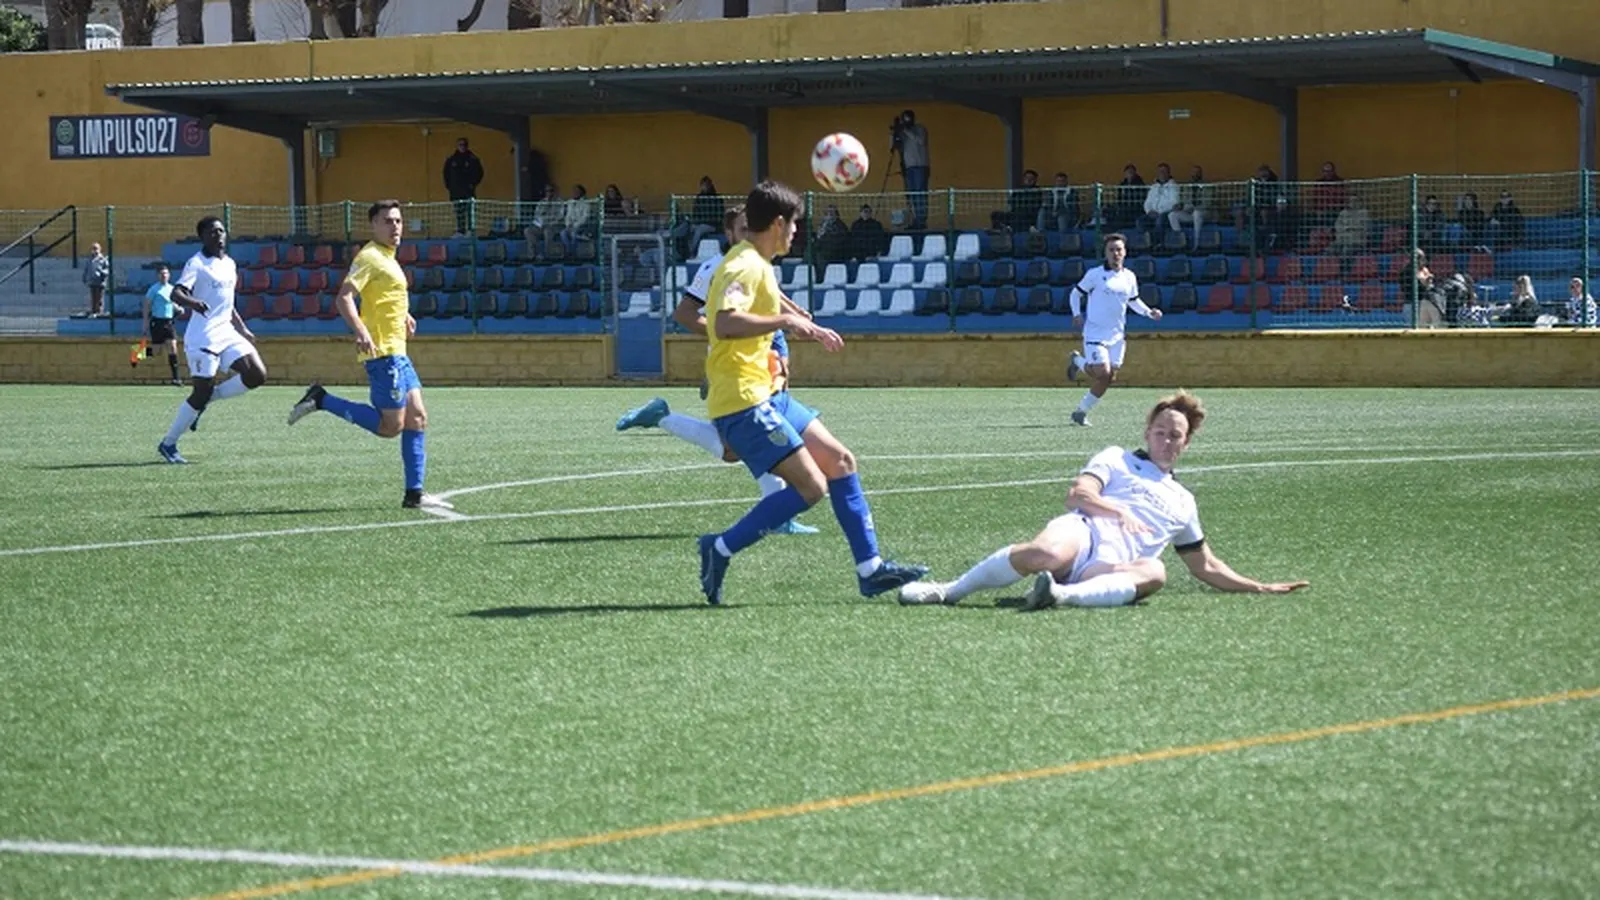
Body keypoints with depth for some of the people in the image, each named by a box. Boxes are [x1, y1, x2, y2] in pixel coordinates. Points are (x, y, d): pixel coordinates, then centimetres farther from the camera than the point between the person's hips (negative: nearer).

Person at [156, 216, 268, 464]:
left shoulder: (229, 264, 16)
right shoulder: (197, 264, -8)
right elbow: (176, 293, -21)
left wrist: (242, 329, 27)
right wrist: (192, 302, -42)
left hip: (227, 333, 8)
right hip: (203, 338, -8)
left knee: (257, 375, -7)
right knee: (202, 392, -9)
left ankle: (207, 398, 10)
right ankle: (168, 444, 5)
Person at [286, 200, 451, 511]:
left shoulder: (388, 258, 18)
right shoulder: (370, 257, -11)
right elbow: (344, 297, -23)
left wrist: (404, 315, 34)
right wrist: (361, 331, -35)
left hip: (397, 353, 10)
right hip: (382, 351, -10)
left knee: (417, 418, 6)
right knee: (391, 425, -11)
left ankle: (414, 494, 6)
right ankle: (321, 400, -4)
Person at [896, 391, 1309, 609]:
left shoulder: (1182, 502, 35)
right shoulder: (1117, 459, 24)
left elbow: (1206, 567, 40)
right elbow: (1078, 495, 7)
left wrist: (1260, 588, 32)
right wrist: (1120, 513, -9)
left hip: (1109, 568, 3)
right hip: (1082, 533, -2)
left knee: (1153, 573, -36)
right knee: (1046, 554, -41)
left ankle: (1063, 595, -54)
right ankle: (949, 591, -28)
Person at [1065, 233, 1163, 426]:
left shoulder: (1130, 278, 8)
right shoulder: (1095, 274, -6)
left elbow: (1134, 301, 23)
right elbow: (1076, 294, 2)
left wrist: (1149, 313, 6)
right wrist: (1077, 314, -14)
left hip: (1117, 335, 5)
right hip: (1095, 333, -5)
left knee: (1108, 378, 3)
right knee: (1102, 372, -17)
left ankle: (1081, 411, 17)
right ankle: (1078, 361, 14)